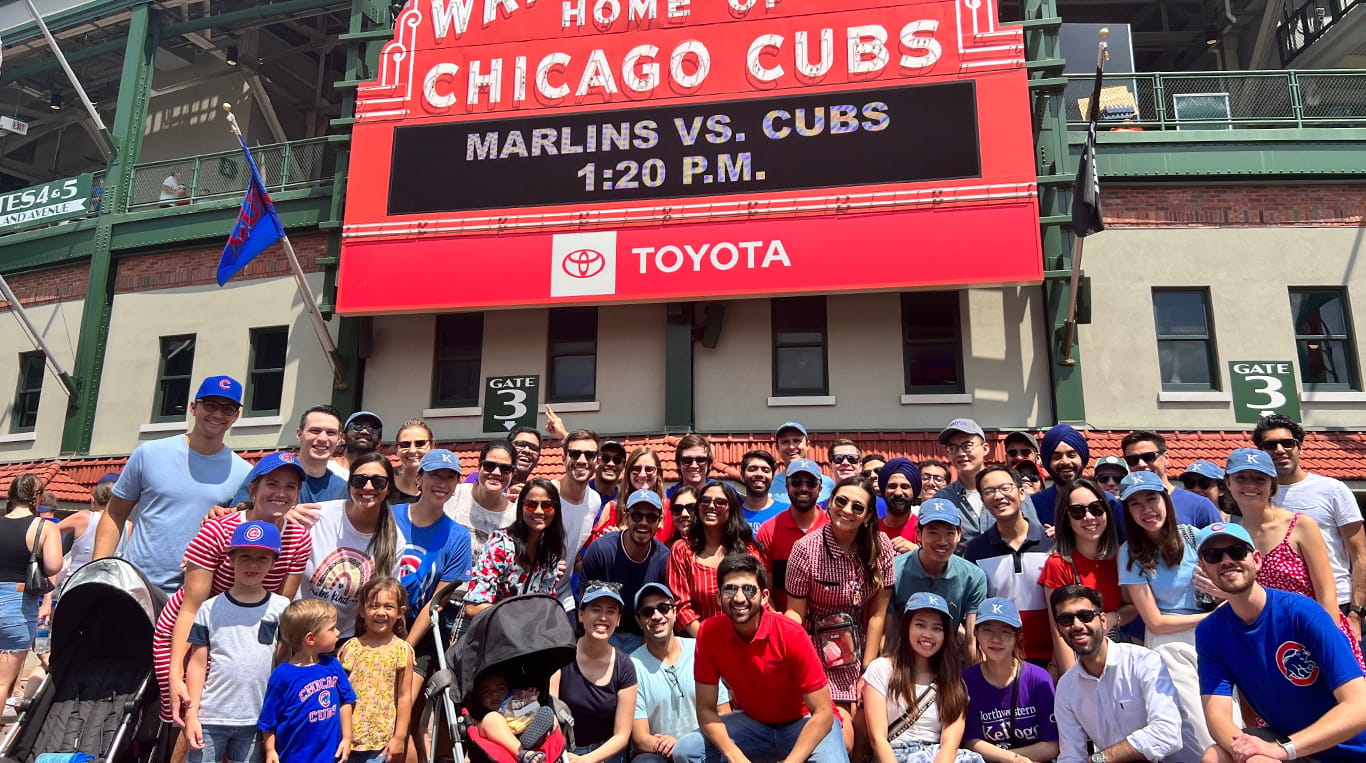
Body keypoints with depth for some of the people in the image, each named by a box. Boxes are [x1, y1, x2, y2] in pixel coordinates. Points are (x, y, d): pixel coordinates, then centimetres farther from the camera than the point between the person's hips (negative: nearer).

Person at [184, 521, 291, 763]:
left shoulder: (280, 608, 1)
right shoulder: (210, 609, 2)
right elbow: (197, 664, 3)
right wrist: (191, 715, 0)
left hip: (256, 719, 0)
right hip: (210, 717, 0)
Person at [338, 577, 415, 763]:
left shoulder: (402, 650, -4)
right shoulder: (350, 648, 0)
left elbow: (404, 696, -2)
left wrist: (400, 737, -3)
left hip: (381, 741, -2)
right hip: (347, 738, 2)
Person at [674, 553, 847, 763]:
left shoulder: (791, 635, -26)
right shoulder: (709, 633, -17)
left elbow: (822, 712, -21)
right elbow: (706, 709, -11)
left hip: (804, 723, -3)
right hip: (754, 722, 4)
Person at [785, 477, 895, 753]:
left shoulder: (880, 547, -6)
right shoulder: (806, 549, -15)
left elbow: (877, 613, -4)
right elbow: (795, 612, -10)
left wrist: (867, 673, -5)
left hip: (864, 653, 3)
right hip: (823, 658, -3)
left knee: (867, 726, -1)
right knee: (842, 739, -11)